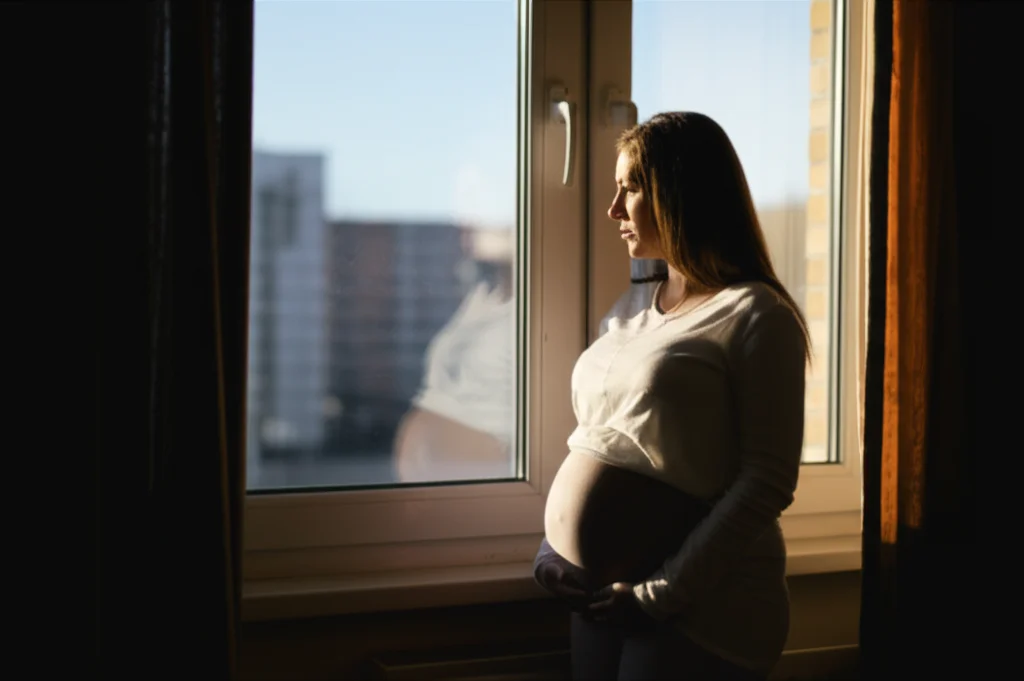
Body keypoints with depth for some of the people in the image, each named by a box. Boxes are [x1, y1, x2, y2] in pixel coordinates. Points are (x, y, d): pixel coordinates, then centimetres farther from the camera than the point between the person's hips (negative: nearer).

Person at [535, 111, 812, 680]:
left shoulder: (754, 315, -11)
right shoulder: (632, 308, 12)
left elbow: (767, 483, -16)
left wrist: (664, 592, -18)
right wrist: (556, 546, 3)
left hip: (697, 611, -7)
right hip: (603, 598, 7)